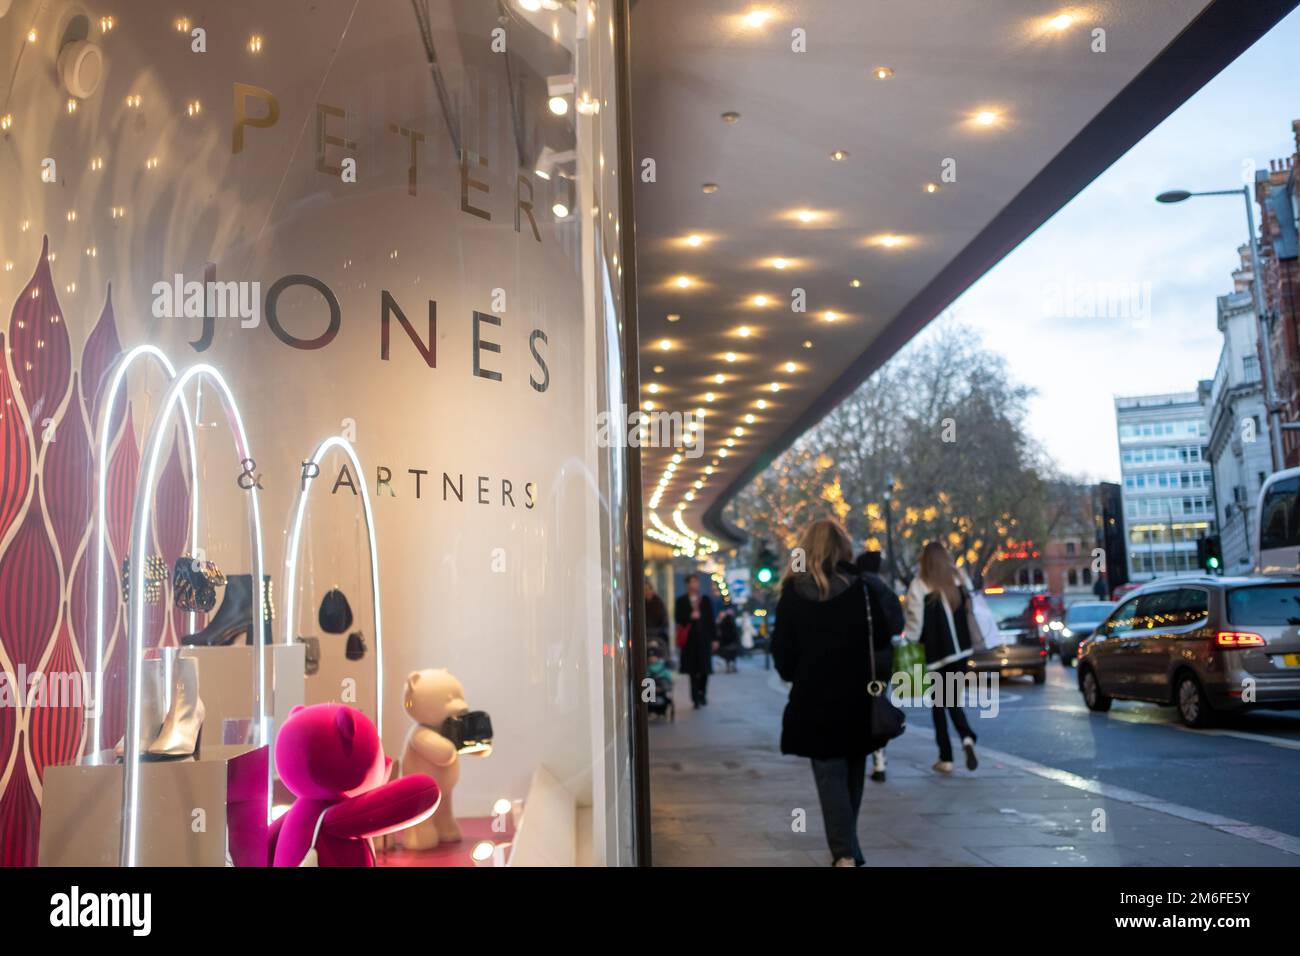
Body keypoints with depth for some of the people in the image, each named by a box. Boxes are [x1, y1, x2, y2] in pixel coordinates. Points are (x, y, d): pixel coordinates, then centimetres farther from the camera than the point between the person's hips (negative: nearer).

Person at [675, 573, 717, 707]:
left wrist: (714, 638, 3)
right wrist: (690, 617, -16)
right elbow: (678, 618, 1)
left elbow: (711, 619, 6)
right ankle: (695, 697, 5)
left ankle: (702, 694, 18)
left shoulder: (706, 599, 8)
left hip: (704, 638, 1)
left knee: (705, 668, 2)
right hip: (690, 639, -1)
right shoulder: (681, 601, 5)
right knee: (693, 670, -1)